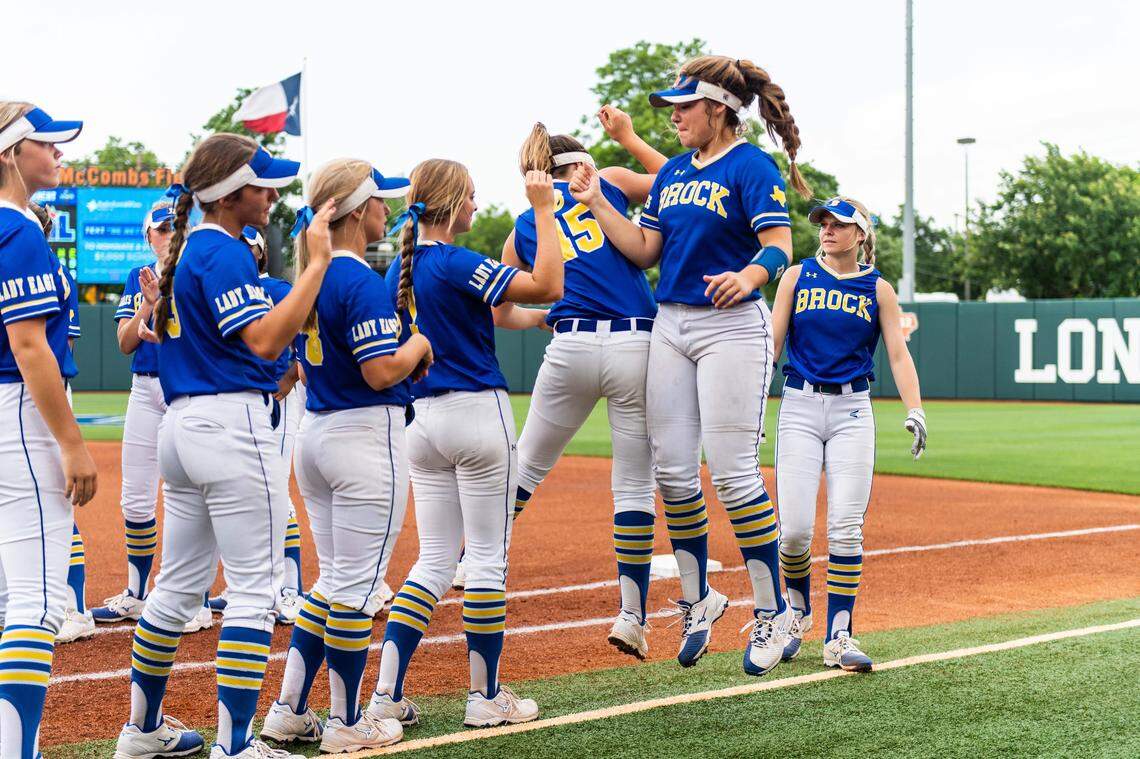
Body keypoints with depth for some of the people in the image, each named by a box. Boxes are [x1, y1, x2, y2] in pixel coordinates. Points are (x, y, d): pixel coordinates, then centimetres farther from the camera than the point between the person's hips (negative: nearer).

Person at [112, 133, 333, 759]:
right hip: (232, 423, -10)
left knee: (180, 584, 17)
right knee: (254, 587, -6)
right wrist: (317, 262, -23)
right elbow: (263, 339, -23)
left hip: (181, 424, 10)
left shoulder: (184, 249, 16)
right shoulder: (224, 254, -13)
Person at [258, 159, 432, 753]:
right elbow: (381, 373, -22)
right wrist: (419, 344, -3)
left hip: (314, 432, 9)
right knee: (357, 585, 0)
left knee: (334, 578, 17)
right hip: (365, 437, -9)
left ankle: (289, 710, 17)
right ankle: (346, 724, 7)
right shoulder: (364, 283, -16)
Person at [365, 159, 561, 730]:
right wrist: (543, 210, -14)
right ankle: (486, 697, 9)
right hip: (478, 411, -7)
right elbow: (548, 286, -20)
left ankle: (387, 694, 4)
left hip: (423, 421, 7)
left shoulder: (400, 270, 10)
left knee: (434, 561, 10)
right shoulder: (456, 264, -14)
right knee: (487, 557, 2)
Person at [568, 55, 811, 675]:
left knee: (731, 472, -9)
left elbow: (779, 247, -18)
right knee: (672, 470, 6)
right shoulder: (673, 172, 15)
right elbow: (644, 250, 13)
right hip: (669, 326, 7)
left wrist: (748, 275, -38)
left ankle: (770, 611, 3)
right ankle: (697, 600, 22)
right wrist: (595, 204, 6)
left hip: (731, 327, -7)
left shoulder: (751, 167, -8)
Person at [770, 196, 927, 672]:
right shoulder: (797, 276, 7)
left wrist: (915, 411, -14)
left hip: (853, 410, 0)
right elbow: (772, 343, 4)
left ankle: (838, 638, -1)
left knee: (846, 527, -7)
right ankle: (797, 609, 20)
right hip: (799, 406, 0)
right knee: (794, 528, -9)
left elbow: (898, 354, 1)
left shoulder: (878, 288, 7)